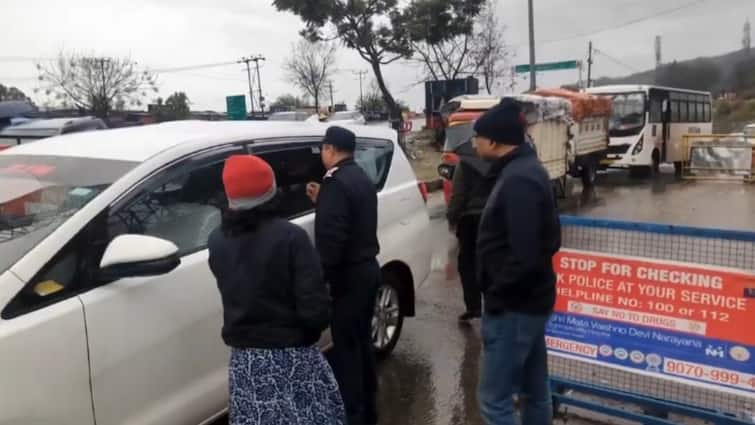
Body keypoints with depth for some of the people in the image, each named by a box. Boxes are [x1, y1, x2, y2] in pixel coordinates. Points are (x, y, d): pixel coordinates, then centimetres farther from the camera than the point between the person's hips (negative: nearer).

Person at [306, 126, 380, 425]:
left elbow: (331, 236, -24)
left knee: (345, 349, 0)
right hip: (368, 269, 10)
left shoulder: (336, 182, -17)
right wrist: (321, 201, 16)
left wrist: (321, 275, -15)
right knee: (362, 343, 19)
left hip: (349, 276, -10)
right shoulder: (362, 179, 13)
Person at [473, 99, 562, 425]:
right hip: (530, 301, 10)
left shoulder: (517, 180, -22)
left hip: (514, 305, -10)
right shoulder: (526, 170, 10)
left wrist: (495, 295, -15)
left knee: (494, 399, -1)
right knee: (534, 391, 19)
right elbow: (545, 240, 16)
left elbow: (524, 255, -29)